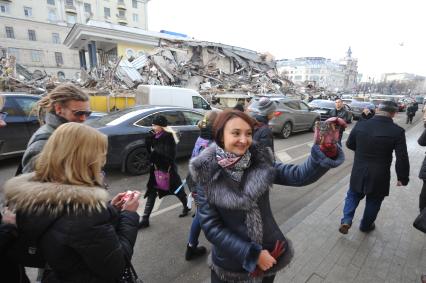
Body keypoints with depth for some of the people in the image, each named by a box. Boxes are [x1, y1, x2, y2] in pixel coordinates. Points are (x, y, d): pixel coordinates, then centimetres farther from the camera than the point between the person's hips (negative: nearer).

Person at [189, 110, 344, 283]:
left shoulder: (260, 161, -10)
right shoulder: (207, 173, -17)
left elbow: (299, 175, -19)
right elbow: (210, 226, -16)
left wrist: (324, 149, -35)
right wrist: (252, 254, -17)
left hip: (269, 253, 3)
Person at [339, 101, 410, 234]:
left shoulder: (360, 124, -8)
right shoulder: (397, 131, -15)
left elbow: (349, 144, 5)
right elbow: (402, 159, -12)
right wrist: (403, 178, 1)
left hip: (358, 172, 2)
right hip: (379, 176, -1)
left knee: (353, 195, 23)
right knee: (373, 201, 20)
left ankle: (346, 220, 10)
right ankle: (366, 226, 38)